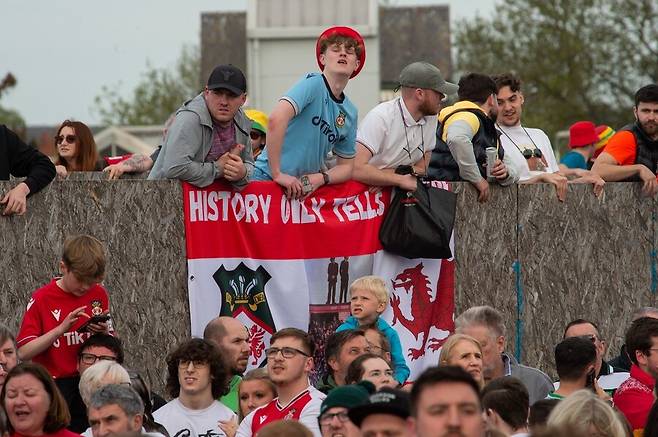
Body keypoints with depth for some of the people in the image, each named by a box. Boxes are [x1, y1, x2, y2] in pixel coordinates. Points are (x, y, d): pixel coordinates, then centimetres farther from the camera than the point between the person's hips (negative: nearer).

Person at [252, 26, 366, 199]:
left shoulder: (350, 112, 11)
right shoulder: (314, 84, -10)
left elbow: (347, 166, 16)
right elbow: (276, 119, -25)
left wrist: (321, 178, -6)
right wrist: (277, 173, -24)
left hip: (305, 185, 7)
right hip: (268, 177, -7)